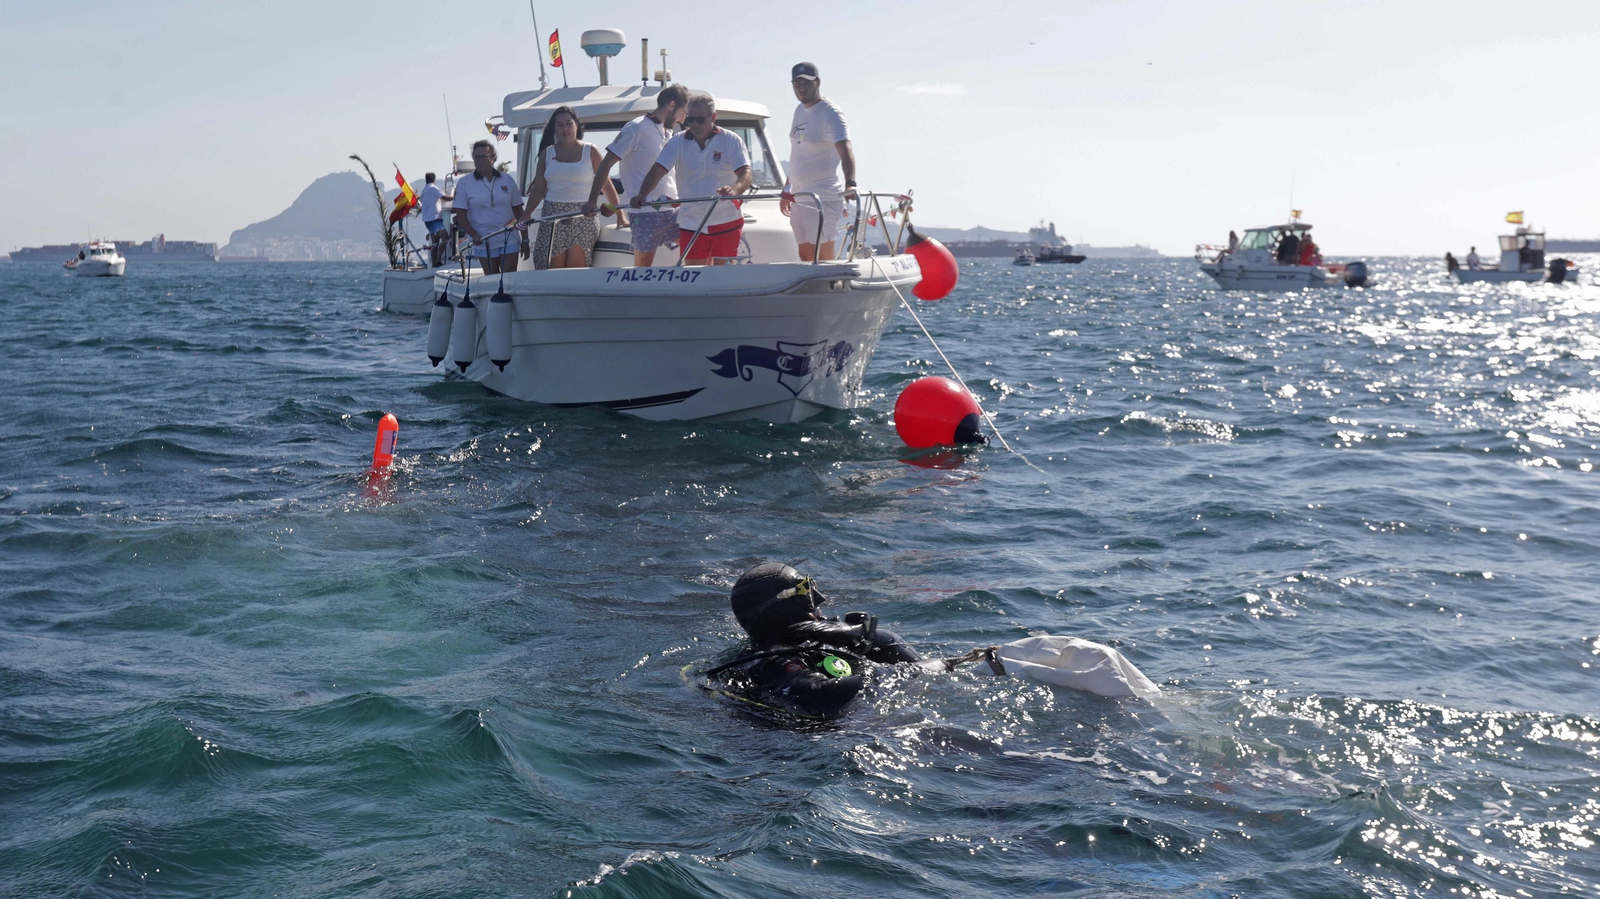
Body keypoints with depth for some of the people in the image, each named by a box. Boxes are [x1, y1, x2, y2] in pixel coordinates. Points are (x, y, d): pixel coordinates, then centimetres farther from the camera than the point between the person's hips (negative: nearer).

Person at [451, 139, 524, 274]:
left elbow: (518, 210, 10)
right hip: (484, 242, -1)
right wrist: (474, 235, -18)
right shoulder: (464, 183, 2)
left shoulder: (507, 180, 7)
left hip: (509, 240, 1)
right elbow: (460, 215, -3)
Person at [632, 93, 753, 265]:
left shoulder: (730, 140, -5)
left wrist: (734, 190, -38)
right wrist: (642, 195, -28)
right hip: (691, 223, 2)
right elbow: (657, 170, -9)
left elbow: (745, 174, -14)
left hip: (725, 222, -2)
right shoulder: (677, 143, 1)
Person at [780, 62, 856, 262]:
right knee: (805, 257, 8)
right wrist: (788, 189, 26)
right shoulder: (799, 111, 14)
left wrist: (850, 183, -41)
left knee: (823, 259, -11)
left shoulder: (830, 113, -11)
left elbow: (845, 150, -26)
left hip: (823, 198, -8)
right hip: (798, 197, 8)